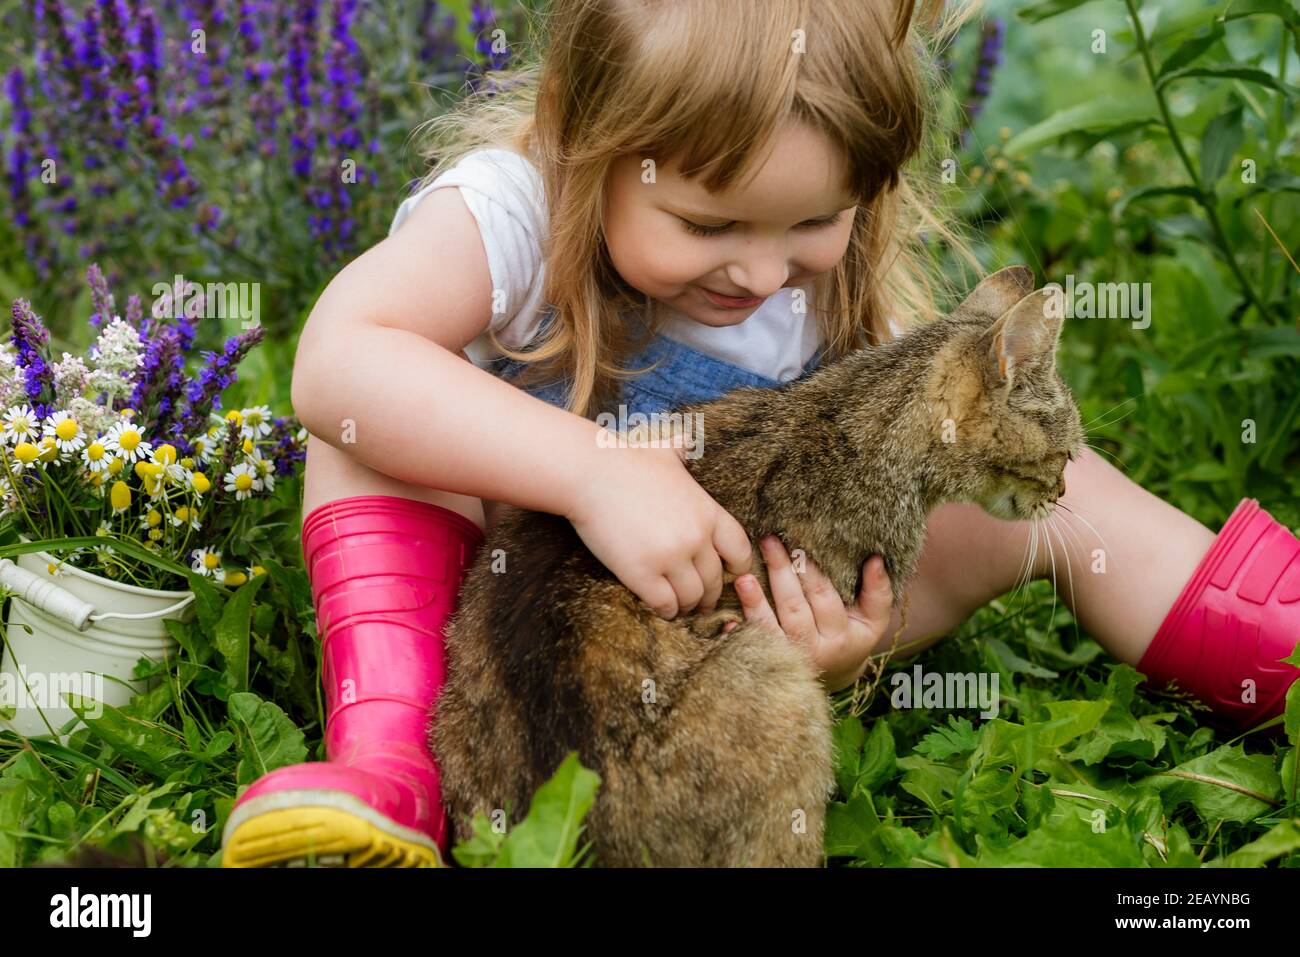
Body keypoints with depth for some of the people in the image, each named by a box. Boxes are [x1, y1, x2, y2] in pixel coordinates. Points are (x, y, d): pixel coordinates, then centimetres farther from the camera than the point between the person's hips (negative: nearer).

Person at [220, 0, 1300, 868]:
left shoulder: (854, 280, -13)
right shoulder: (508, 211, -27)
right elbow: (336, 362, -44)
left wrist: (853, 635, -34)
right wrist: (594, 470, -53)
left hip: (763, 598, 3)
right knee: (388, 412, -30)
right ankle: (388, 755, -39)